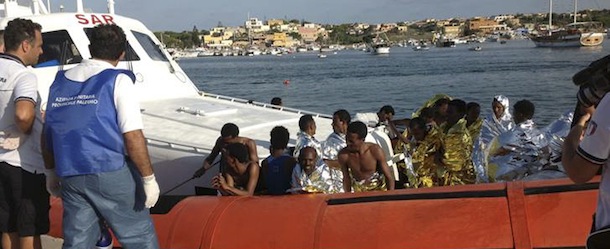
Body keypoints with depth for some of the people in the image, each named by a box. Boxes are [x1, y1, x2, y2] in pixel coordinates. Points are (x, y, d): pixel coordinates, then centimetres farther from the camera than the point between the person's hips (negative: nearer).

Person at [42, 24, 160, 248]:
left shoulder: (60, 81, 11)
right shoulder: (118, 81, -7)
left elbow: (47, 135, 15)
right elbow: (133, 137, -14)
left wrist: (51, 172, 26)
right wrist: (149, 178, -8)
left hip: (71, 177, 5)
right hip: (112, 174, -5)